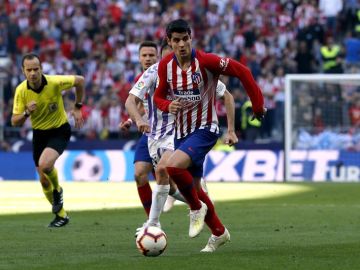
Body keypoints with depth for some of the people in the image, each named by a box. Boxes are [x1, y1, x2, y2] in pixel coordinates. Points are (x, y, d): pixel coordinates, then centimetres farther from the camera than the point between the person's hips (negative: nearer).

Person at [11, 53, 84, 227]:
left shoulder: (54, 82, -22)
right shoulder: (21, 91, -15)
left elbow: (79, 81, -4)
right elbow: (15, 122, -12)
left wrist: (77, 108, 0)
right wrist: (27, 113, -32)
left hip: (60, 130, -4)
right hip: (39, 133, 4)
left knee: (45, 164, -30)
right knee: (44, 180, 7)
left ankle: (57, 190, 4)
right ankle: (61, 214, 29)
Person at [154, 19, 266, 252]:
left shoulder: (206, 61, -19)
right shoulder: (166, 65, -3)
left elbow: (242, 71, -13)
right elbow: (159, 96, 9)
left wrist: (258, 104, -10)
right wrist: (168, 105, -14)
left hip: (205, 129, -6)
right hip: (182, 132, 6)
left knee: (173, 166, -30)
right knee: (194, 187, 13)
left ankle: (197, 207, -4)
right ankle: (219, 233, 32)